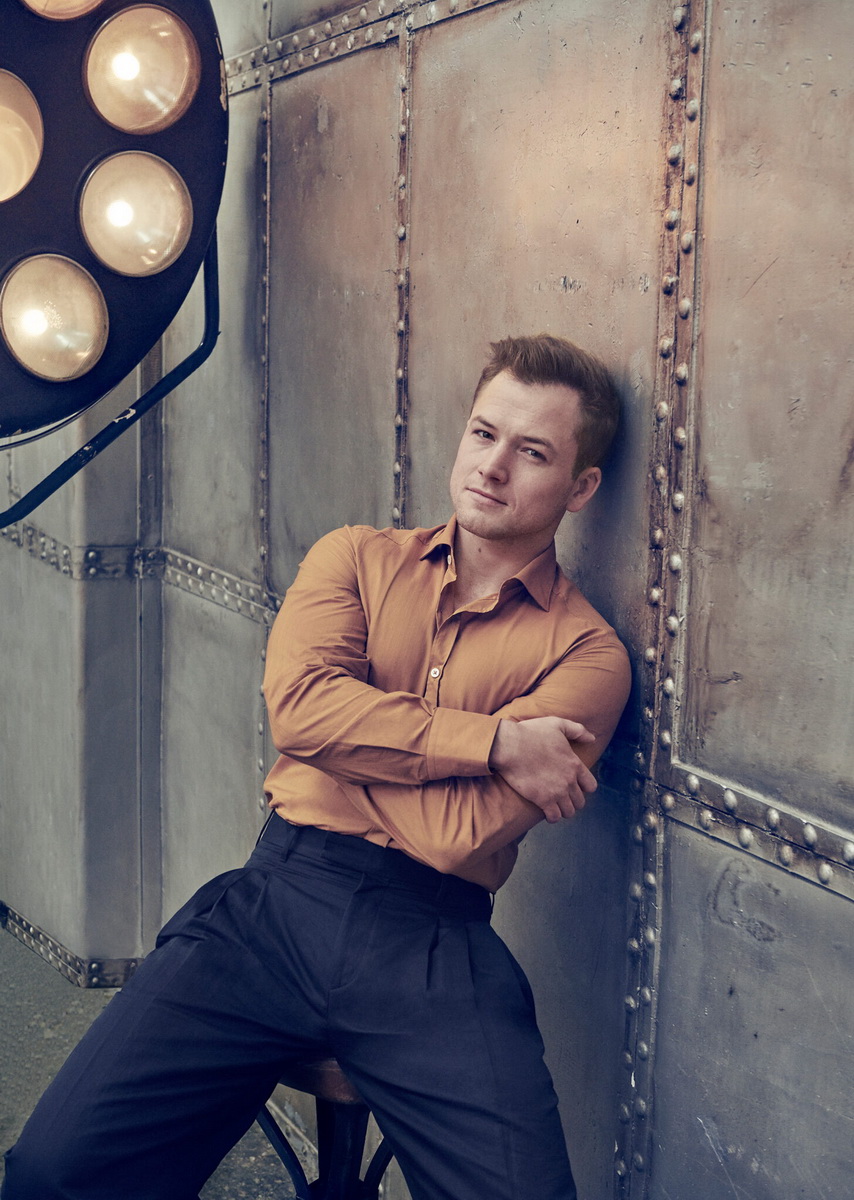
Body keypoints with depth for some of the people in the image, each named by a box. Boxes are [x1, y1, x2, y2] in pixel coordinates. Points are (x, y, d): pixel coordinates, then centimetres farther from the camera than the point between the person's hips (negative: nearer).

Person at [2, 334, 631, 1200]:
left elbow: (459, 834, -8)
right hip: (279, 896, 2)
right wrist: (496, 739, -6)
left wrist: (350, 723, 2)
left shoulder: (587, 652, 4)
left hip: (434, 944, -1)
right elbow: (297, 705, -6)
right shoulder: (357, 558, 14)